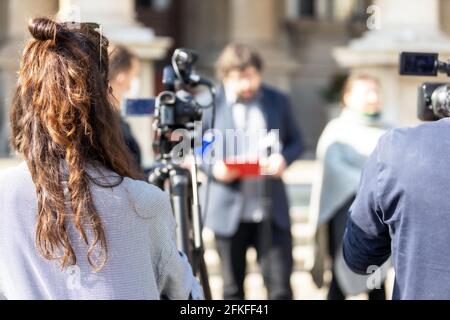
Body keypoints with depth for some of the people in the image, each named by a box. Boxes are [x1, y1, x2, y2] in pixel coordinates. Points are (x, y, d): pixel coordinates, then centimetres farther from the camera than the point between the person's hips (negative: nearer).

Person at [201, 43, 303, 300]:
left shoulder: (278, 101, 9)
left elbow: (295, 141, 13)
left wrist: (284, 158, -10)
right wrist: (214, 167, -15)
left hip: (272, 208, 1)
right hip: (229, 210, -1)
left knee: (281, 287, -1)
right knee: (233, 290, 9)